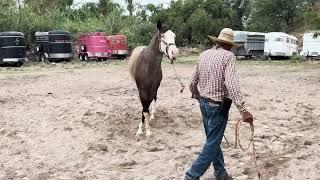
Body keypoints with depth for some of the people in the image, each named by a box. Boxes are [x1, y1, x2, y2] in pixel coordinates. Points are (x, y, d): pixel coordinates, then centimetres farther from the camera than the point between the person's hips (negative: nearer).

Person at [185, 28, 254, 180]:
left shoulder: (204, 54, 6)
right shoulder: (228, 56, -14)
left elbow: (193, 83, 12)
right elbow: (232, 84, -28)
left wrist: (197, 96, 31)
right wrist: (243, 110, -31)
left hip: (204, 103, 8)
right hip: (218, 106, -8)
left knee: (213, 140, 19)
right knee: (212, 144, 2)